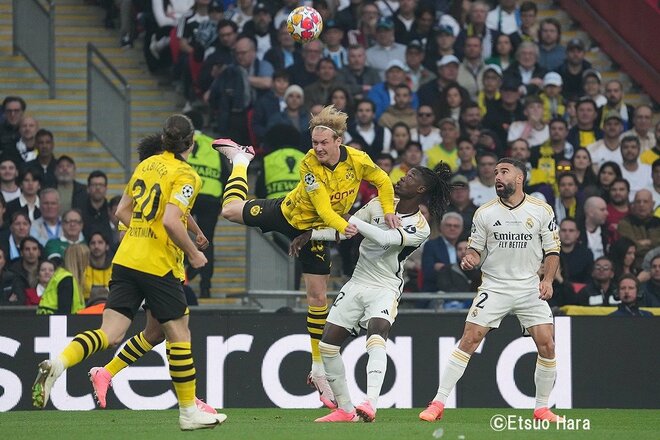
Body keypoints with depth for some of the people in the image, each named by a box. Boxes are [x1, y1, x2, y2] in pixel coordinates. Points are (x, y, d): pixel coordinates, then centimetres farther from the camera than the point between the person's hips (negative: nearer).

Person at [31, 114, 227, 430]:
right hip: (159, 265, -6)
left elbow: (122, 211, 18)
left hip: (126, 259, 6)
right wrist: (193, 253, -8)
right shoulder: (186, 176, -9)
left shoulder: (146, 165, 13)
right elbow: (171, 221, -21)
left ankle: (57, 364, -23)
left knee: (110, 335, 0)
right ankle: (189, 411, 13)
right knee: (179, 335, 7)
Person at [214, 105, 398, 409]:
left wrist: (388, 211, -15)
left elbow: (382, 180, -2)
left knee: (317, 298, -1)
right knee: (231, 209, 14)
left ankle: (318, 370, 8)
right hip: (287, 213, -1)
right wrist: (343, 226, -52)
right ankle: (241, 159, 45)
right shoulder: (309, 165, -29)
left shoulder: (358, 161, -22)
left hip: (315, 231, 1)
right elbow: (323, 207, -34)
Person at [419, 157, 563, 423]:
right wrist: (470, 259, -14)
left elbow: (552, 251, 5)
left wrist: (548, 279, -9)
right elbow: (476, 249, 9)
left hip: (530, 288, 0)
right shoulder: (484, 213, 2)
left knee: (547, 344, -9)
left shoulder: (542, 211, 0)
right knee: (469, 339, -11)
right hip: (494, 286, 0)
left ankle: (542, 409, 8)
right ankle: (438, 403, -8)